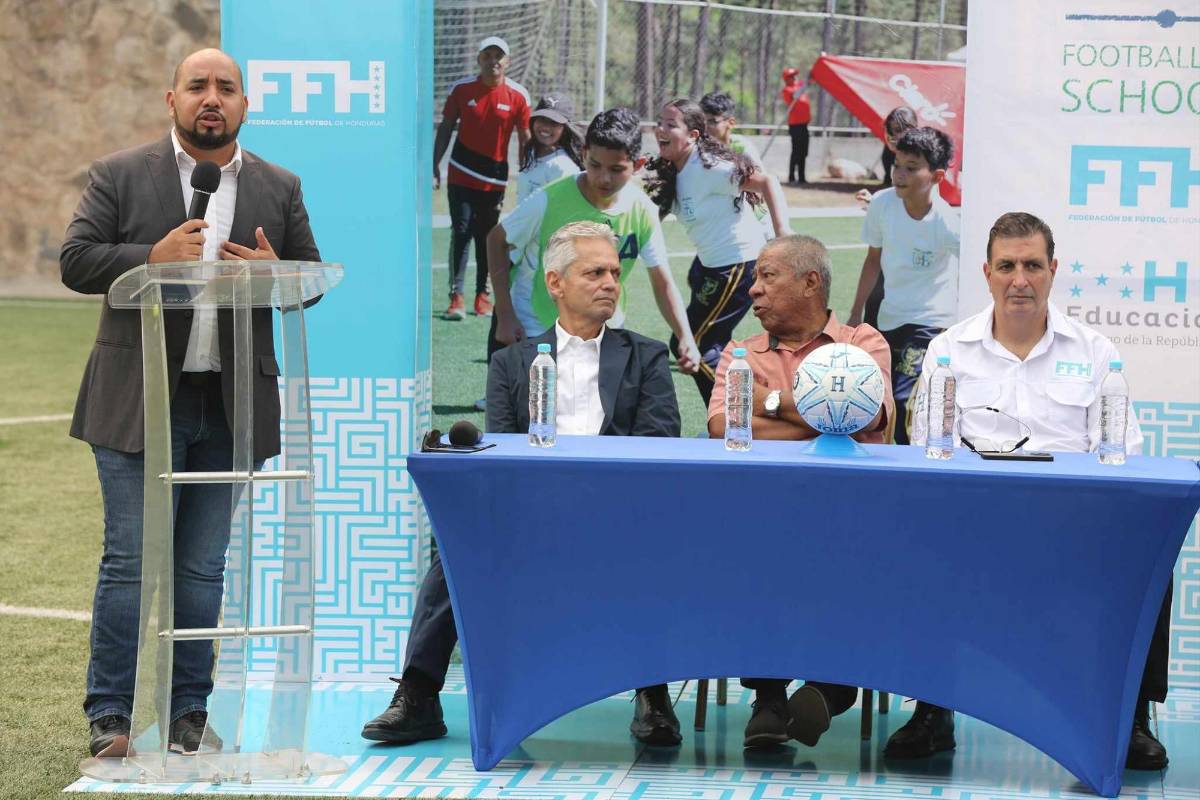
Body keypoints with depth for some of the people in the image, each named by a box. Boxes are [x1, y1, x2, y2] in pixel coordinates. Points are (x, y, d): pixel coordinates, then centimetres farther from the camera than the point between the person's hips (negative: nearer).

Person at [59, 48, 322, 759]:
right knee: (131, 561, -3)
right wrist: (153, 257, -18)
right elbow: (76, 262, -4)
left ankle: (189, 712, 15)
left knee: (204, 566, 8)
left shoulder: (280, 188, 12)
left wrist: (273, 273, -9)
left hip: (230, 406, 3)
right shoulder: (120, 177, 3)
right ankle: (112, 715, 4)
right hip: (140, 401, -3)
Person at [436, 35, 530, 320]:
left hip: (495, 178, 1)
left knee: (487, 237, 9)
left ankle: (483, 295, 19)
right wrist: (435, 166, 2)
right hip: (461, 174, -1)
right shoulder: (461, 89, -3)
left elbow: (525, 138, 2)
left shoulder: (518, 95, -4)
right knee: (461, 233, -8)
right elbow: (445, 128, 5)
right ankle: (456, 297, -11)